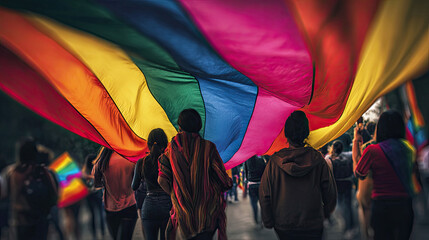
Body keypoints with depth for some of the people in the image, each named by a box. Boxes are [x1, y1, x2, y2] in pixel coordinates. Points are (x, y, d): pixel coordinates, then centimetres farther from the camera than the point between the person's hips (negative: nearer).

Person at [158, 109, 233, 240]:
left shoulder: (171, 148, 3)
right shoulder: (208, 147, -4)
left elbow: (162, 180, 0)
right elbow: (224, 180, -5)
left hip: (183, 213, 2)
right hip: (208, 211, -2)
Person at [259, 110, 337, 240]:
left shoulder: (274, 162, -9)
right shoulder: (318, 160, -7)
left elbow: (264, 196, -4)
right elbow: (330, 194, 0)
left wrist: (268, 222, 8)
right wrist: (325, 215, 17)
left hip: (283, 226, 0)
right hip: (313, 226, 0)